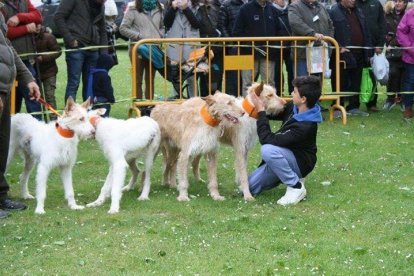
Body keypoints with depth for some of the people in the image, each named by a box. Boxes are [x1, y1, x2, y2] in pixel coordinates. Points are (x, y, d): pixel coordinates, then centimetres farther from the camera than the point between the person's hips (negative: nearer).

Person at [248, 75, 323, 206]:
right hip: (284, 157, 8)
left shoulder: (305, 126, -33)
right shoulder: (294, 107, -9)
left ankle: (296, 187, -17)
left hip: (299, 163, -7)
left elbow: (267, 139, -32)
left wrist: (261, 112, -26)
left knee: (268, 150, -37)